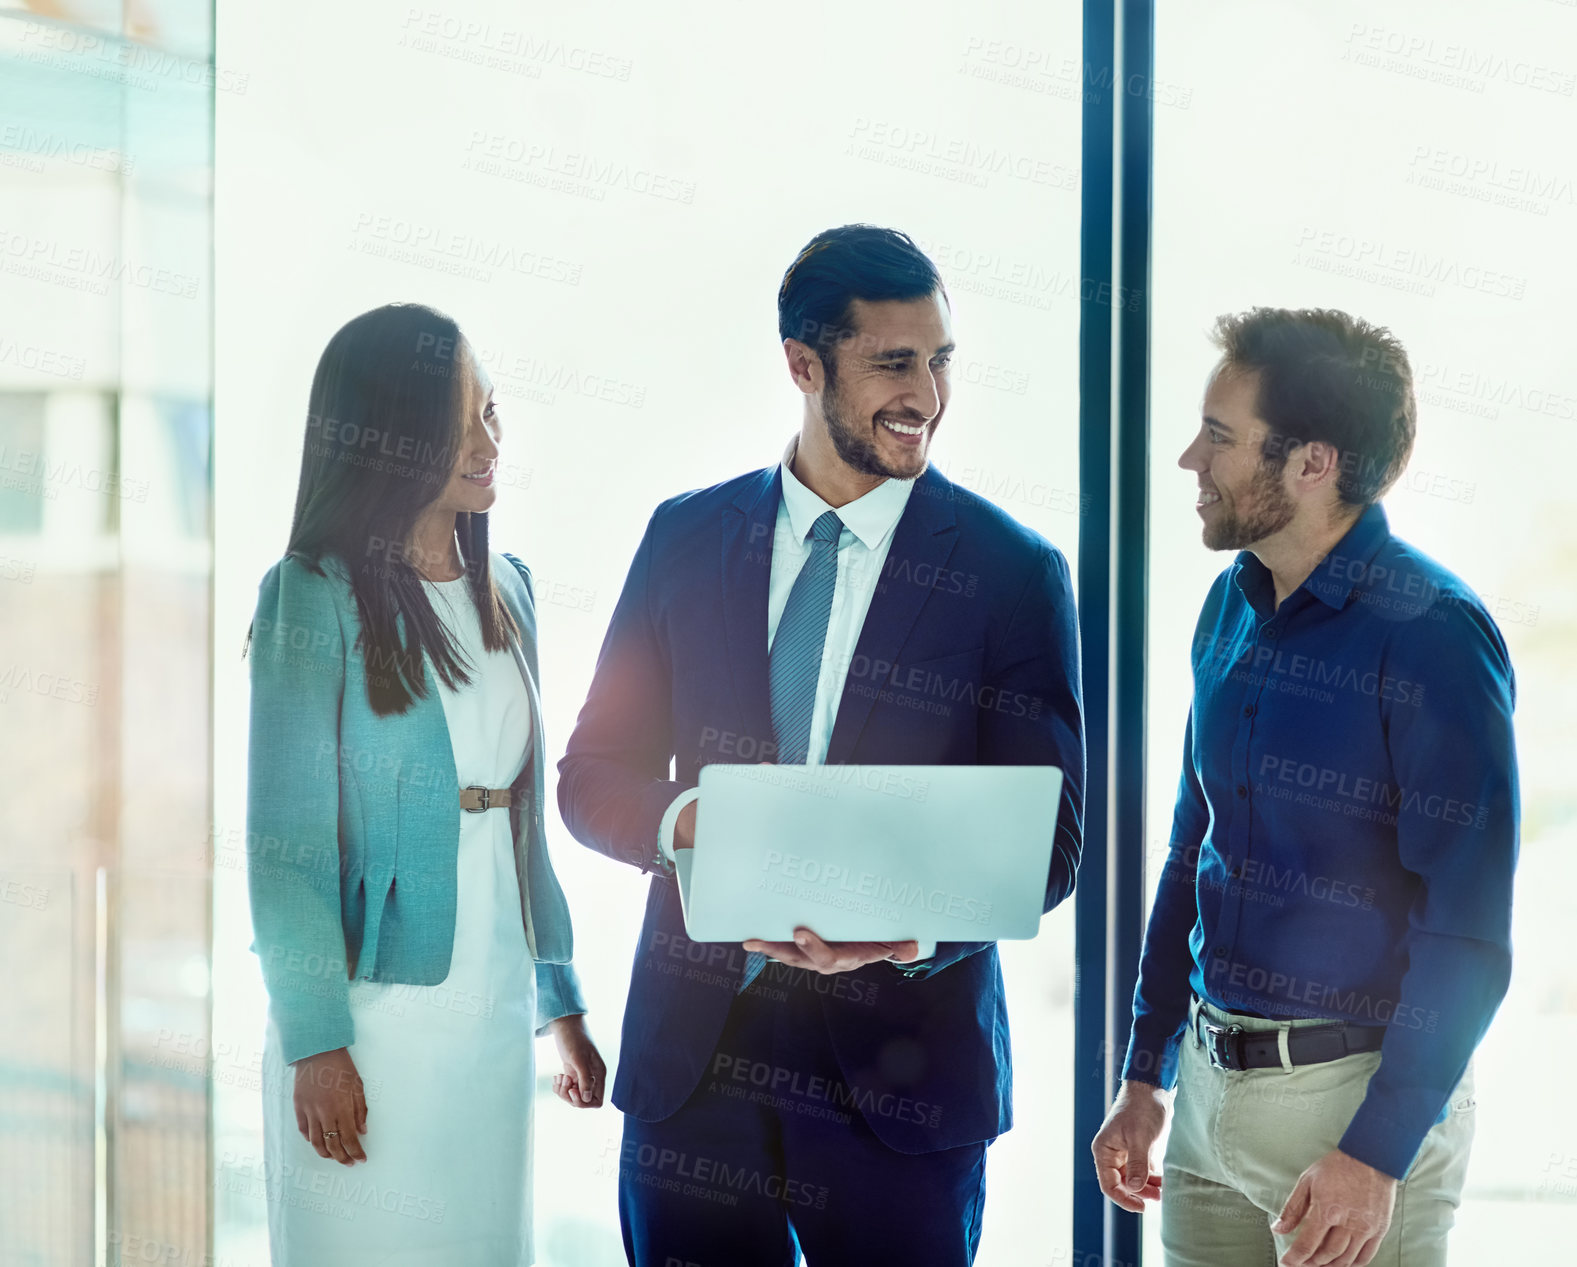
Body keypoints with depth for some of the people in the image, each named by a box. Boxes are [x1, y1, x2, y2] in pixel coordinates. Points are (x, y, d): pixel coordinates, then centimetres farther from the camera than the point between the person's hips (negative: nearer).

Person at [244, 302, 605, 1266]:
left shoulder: (505, 590, 10)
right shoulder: (315, 599, -9)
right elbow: (285, 838, -11)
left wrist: (562, 1002, 15)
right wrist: (315, 1042, -15)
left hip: (494, 1015, 6)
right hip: (374, 1008, -6)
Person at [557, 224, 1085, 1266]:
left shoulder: (1014, 573, -2)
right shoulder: (688, 537, 7)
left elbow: (1049, 840, -3)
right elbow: (592, 777, 9)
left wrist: (915, 930, -23)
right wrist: (681, 820, -14)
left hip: (896, 1066, -2)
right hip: (695, 1063, 2)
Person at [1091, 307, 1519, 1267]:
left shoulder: (1432, 637, -15)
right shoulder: (1233, 608, 7)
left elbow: (1468, 934, -17)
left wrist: (1377, 1154, -19)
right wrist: (1145, 1078, 16)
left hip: (1361, 1093, -7)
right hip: (1211, 1081, 7)